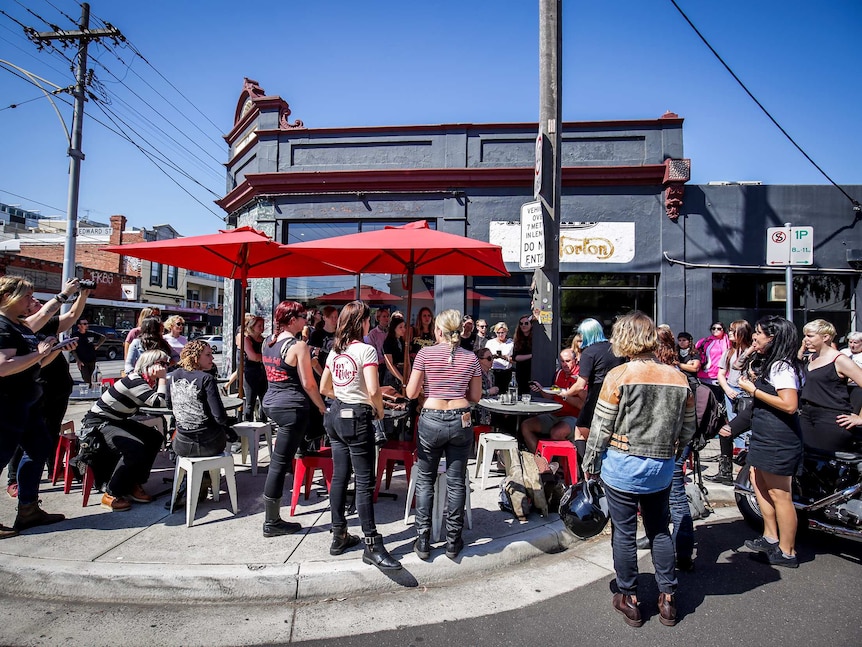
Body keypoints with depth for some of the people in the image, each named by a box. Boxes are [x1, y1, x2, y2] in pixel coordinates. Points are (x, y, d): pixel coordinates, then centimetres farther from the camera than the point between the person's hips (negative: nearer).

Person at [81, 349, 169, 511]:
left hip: (116, 421, 10)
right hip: (97, 423, -10)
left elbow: (165, 400, 5)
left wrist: (160, 379, -5)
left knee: (155, 438, 2)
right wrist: (162, 378, -24)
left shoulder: (143, 379, 3)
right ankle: (111, 495, -11)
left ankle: (133, 484, 9)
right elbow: (160, 402, -32)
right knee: (135, 449, -28)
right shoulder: (135, 381, -25)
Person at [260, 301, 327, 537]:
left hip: (270, 401, 8)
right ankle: (271, 523, 9)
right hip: (291, 406, -8)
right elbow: (308, 384, -14)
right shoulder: (298, 346, -15)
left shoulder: (268, 343, 9)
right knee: (279, 463, -1)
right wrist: (323, 408, -2)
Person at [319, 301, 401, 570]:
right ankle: (372, 546, 4)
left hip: (335, 415, 8)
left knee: (339, 476, 14)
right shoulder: (366, 350, -14)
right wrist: (380, 410, -5)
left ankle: (339, 537, 24)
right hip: (357, 418, -7)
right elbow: (373, 391, -22)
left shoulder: (335, 351, 8)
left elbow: (324, 388, 16)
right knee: (364, 482, -2)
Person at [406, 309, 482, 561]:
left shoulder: (425, 353, -4)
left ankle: (423, 541, 14)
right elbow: (475, 396, 8)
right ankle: (453, 542, 19)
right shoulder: (471, 358, 2)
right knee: (456, 482, 10)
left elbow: (411, 393, -2)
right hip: (461, 420, 2)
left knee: (425, 480, 12)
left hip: (431, 420, -2)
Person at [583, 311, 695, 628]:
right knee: (660, 530, 19)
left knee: (624, 533, 10)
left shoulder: (617, 376, -14)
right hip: (661, 470, 4)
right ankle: (668, 598, 29)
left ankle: (628, 599, 24)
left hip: (621, 467, -4)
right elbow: (687, 431, 7)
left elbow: (601, 428, -10)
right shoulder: (679, 378, -1)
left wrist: (590, 464, 2)